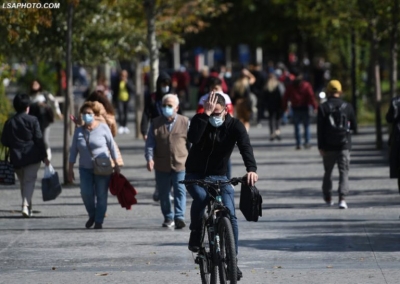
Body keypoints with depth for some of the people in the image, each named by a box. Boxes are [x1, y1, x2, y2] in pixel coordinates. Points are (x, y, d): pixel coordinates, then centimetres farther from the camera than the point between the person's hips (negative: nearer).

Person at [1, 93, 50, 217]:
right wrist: (44, 156, -2)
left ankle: (27, 208, 18)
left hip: (16, 157, 3)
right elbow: (39, 139, -8)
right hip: (32, 156, -3)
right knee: (29, 181, -2)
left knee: (23, 183, 16)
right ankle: (26, 205, -20)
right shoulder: (32, 120, -7)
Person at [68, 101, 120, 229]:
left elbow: (111, 146, 2)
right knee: (86, 193, -13)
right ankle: (92, 215, 11)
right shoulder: (79, 131, 4)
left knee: (101, 195, -3)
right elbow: (73, 150, 8)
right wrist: (70, 169, 5)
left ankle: (99, 221, 8)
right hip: (85, 168, 2)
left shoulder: (103, 127, -3)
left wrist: (116, 164, 1)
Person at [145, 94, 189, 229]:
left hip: (180, 164, -2)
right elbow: (150, 143, 2)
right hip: (161, 166, 2)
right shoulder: (156, 123, 6)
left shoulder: (185, 122, 3)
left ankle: (179, 217, -14)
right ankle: (168, 218, 21)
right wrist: (149, 158, -13)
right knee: (163, 193, 8)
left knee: (180, 191, -11)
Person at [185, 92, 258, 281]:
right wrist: (205, 114, -35)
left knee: (230, 215, -13)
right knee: (201, 197, -34)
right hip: (195, 175, -1)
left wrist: (251, 169, -45)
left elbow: (245, 146, -27)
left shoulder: (234, 125, -11)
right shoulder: (199, 120, -10)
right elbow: (193, 138, -32)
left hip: (219, 177, 1)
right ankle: (195, 235, -10)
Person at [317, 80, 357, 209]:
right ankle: (342, 198, -18)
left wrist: (321, 147, -4)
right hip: (344, 145, 0)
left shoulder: (323, 108, -4)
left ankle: (328, 197, 31)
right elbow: (354, 126, 8)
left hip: (329, 146, 0)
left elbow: (320, 129, -7)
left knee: (328, 171, 17)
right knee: (344, 172, -1)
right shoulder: (347, 107, -1)